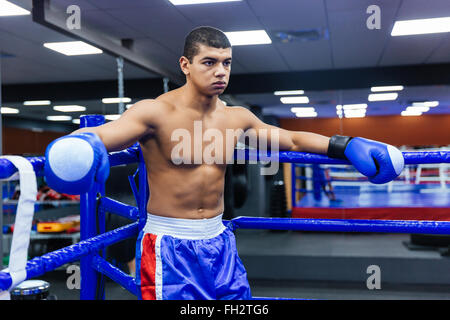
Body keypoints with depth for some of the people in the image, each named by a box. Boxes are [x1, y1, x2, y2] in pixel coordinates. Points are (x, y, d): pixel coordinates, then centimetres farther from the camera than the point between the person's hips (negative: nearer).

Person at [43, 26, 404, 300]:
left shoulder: (237, 118, 4)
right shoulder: (156, 113, -13)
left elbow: (292, 140, 15)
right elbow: (99, 134, -28)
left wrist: (347, 145, 8)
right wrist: (81, 145, -51)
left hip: (219, 242, 6)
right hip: (169, 246, -5)